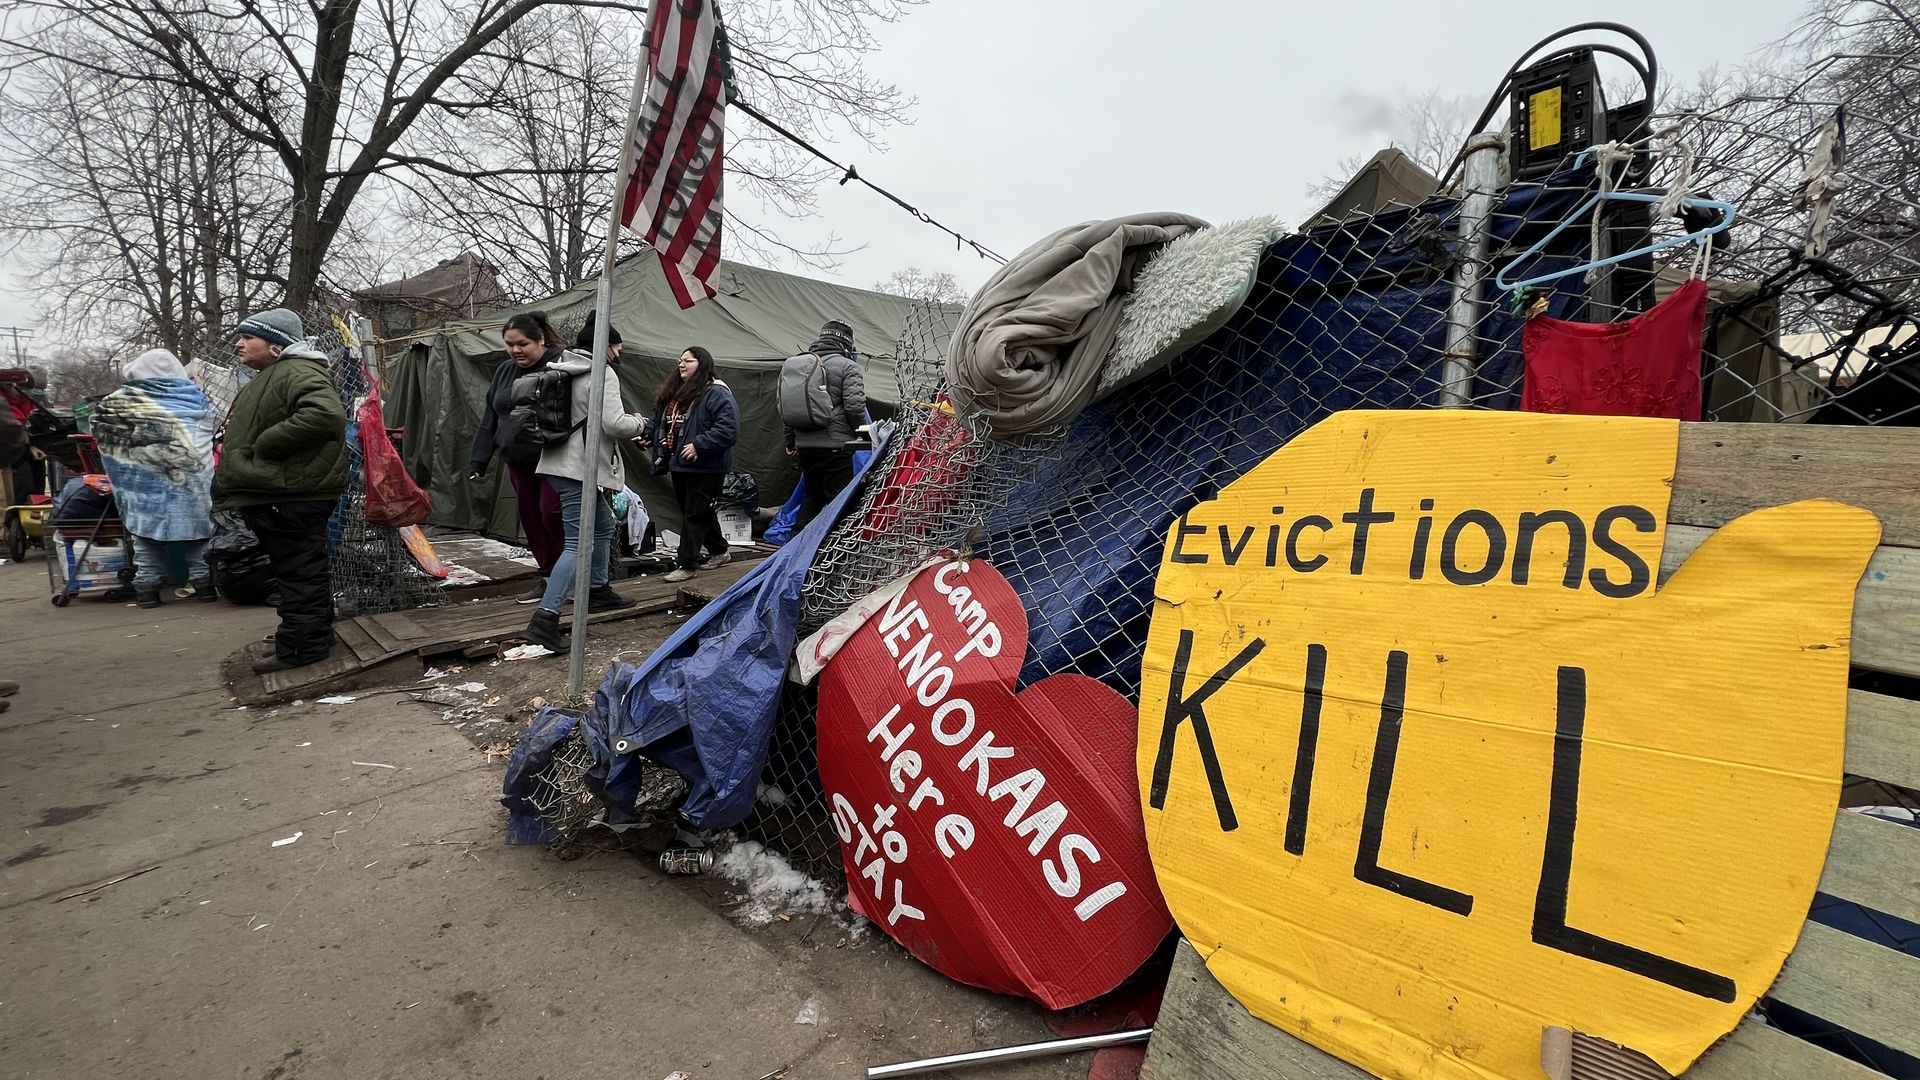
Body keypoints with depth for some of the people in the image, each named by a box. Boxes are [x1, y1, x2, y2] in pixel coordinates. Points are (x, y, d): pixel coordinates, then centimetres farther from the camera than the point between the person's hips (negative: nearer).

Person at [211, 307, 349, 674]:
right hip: (275, 494, 11)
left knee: (299, 572, -5)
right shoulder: (266, 378, 23)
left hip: (292, 496, -11)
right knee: (301, 571, 17)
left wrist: (266, 444, -24)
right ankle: (315, 637, 28)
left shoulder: (299, 372, -14)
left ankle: (302, 646, 1)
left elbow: (325, 414, -34)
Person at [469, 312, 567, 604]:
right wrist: (479, 461, 14)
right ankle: (550, 578, 19)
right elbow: (490, 419, 17)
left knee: (551, 513, -13)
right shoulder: (504, 371, 13)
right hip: (519, 461, 7)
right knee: (531, 518, 8)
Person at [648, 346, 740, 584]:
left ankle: (686, 564, 3)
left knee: (695, 515, -3)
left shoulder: (717, 393, -13)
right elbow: (661, 422, 27)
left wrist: (699, 445, -26)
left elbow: (728, 429, -22)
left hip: (705, 468, -9)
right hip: (679, 465, 9)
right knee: (702, 512, 17)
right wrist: (647, 433, 8)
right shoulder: (673, 393, 15)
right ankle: (719, 551, 33)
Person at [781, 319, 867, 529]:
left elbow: (783, 407, 15)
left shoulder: (793, 365, 13)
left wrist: (791, 442, 23)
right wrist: (863, 432, 3)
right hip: (835, 446, -6)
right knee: (837, 497, 0)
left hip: (804, 446, 7)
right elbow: (855, 405, -15)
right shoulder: (846, 366, -6)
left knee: (812, 493, 20)